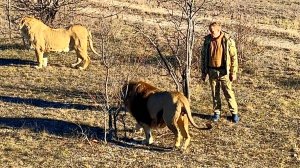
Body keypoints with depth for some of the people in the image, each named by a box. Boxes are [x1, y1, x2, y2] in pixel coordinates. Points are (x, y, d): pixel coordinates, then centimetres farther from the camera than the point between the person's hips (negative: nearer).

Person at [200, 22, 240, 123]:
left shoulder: (228, 41, -11)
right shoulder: (207, 40, 0)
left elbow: (234, 57, -6)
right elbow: (203, 56, 9)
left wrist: (233, 73, -7)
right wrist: (203, 72, 9)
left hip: (224, 71, -3)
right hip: (212, 71, 3)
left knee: (228, 93, 1)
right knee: (215, 93, 11)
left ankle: (234, 113, 13)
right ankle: (217, 112, 24)